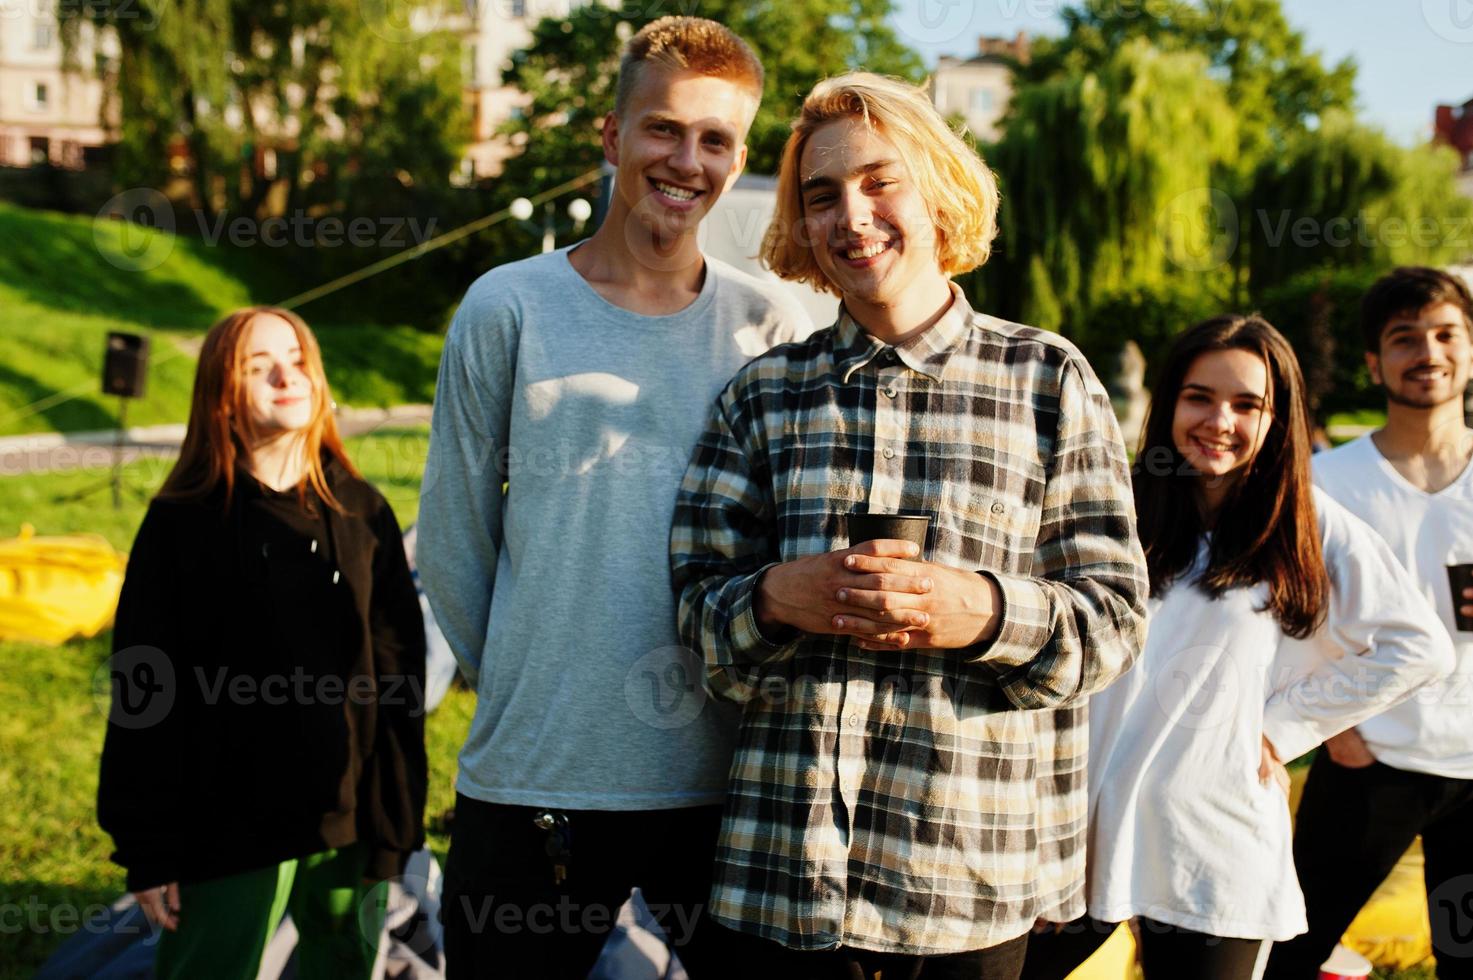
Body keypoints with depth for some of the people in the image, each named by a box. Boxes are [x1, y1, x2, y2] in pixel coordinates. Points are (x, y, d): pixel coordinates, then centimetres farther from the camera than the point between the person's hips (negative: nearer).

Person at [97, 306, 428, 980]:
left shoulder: (362, 512, 5)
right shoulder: (182, 524, -3)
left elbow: (399, 675, 6)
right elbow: (144, 696, -2)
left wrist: (398, 823, 3)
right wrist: (147, 854, -5)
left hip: (348, 824, 3)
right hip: (227, 833, -2)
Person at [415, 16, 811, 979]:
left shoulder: (776, 330, 3)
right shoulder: (508, 308, 0)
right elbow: (453, 544, 5)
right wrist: (532, 685, 7)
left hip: (727, 779, 2)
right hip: (535, 780, -1)